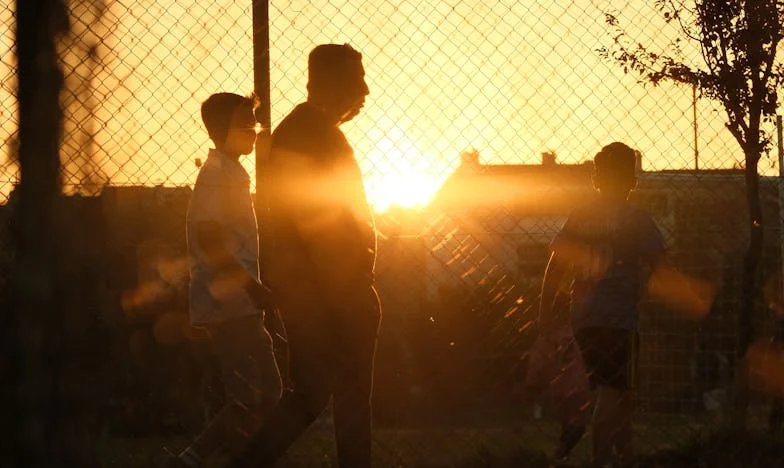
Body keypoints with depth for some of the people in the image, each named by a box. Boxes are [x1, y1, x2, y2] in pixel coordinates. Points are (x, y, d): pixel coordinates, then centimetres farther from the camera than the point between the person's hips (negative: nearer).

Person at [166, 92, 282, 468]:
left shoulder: (232, 173, 19)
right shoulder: (216, 173, -11)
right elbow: (209, 240, -20)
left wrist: (254, 290, 19)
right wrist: (252, 286, -22)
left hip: (238, 304, 10)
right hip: (228, 305, -10)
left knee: (266, 395, 10)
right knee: (249, 401, -10)